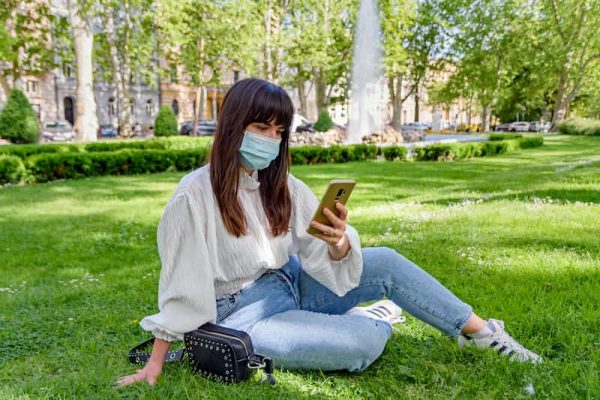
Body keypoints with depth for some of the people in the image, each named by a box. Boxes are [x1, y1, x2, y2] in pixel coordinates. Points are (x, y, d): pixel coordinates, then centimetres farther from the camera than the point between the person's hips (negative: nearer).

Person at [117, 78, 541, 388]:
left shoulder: (283, 185, -1)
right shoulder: (195, 194, -19)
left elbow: (330, 261, -5)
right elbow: (180, 286, -14)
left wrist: (338, 241, -28)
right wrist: (155, 366, -10)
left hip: (292, 286, 7)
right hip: (245, 315, -6)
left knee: (385, 262, -9)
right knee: (364, 342, -26)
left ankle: (483, 333, 10)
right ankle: (377, 319, 12)